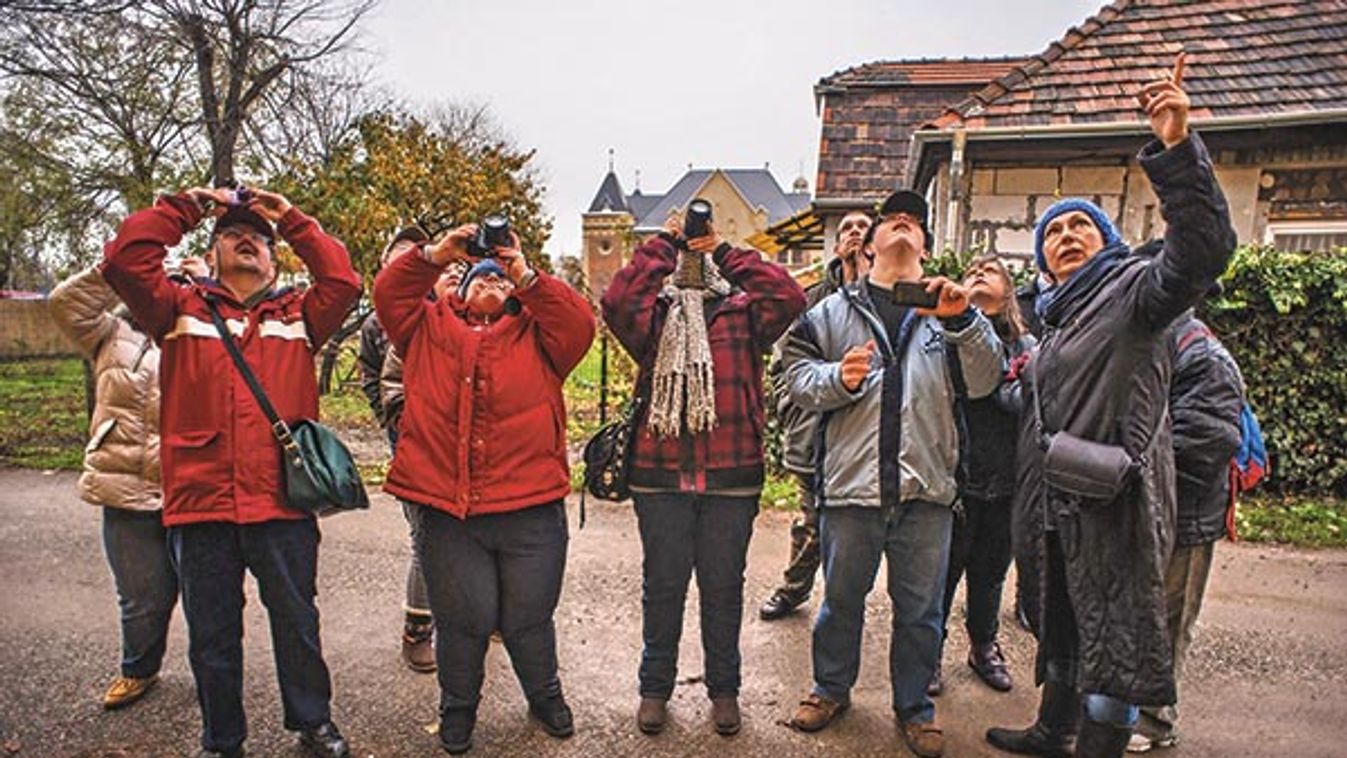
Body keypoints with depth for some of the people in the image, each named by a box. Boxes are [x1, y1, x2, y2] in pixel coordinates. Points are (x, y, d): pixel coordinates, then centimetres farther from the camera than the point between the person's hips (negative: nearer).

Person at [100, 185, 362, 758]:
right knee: (211, 637, 14)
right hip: (200, 501, 0)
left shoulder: (297, 317, 10)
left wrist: (290, 219, 3)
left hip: (283, 503, 0)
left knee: (297, 624, 13)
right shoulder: (182, 310, 9)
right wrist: (185, 207, 4)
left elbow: (345, 282, -3)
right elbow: (123, 261, -3)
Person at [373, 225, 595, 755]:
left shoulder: (535, 332, 11)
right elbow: (389, 293, 4)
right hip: (443, 507, 0)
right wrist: (436, 255, -6)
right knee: (462, 620, 10)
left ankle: (545, 696, 37)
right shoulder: (429, 327, 14)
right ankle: (458, 708, 34)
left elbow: (578, 325, -6)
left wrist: (525, 274, -10)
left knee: (530, 618, 13)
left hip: (529, 508, 0)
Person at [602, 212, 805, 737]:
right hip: (660, 474, 0)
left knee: (724, 588, 14)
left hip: (731, 476, 0)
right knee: (662, 586, 13)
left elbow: (790, 298, -10)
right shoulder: (653, 315, 5)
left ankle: (724, 688, 31)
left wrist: (726, 251, -4)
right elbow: (616, 301, -14)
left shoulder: (741, 311, 5)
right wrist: (663, 242, -5)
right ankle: (655, 687, 30)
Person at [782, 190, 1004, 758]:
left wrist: (963, 321, -17)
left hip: (926, 487, 1)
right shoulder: (834, 311, 7)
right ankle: (831, 688, 36)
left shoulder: (947, 308, 7)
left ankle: (914, 706, 32)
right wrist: (837, 379, -15)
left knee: (920, 607, 13)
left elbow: (984, 382, -2)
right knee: (842, 597, 15)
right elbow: (797, 375, 5)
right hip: (850, 481, 0)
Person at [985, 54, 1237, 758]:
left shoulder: (1133, 287, -6)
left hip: (1113, 501, -9)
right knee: (1063, 623, 22)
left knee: (1114, 635, 0)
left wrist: (1177, 148, -36)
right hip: (1061, 501, 9)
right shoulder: (1056, 316, 19)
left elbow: (1201, 251, -28)